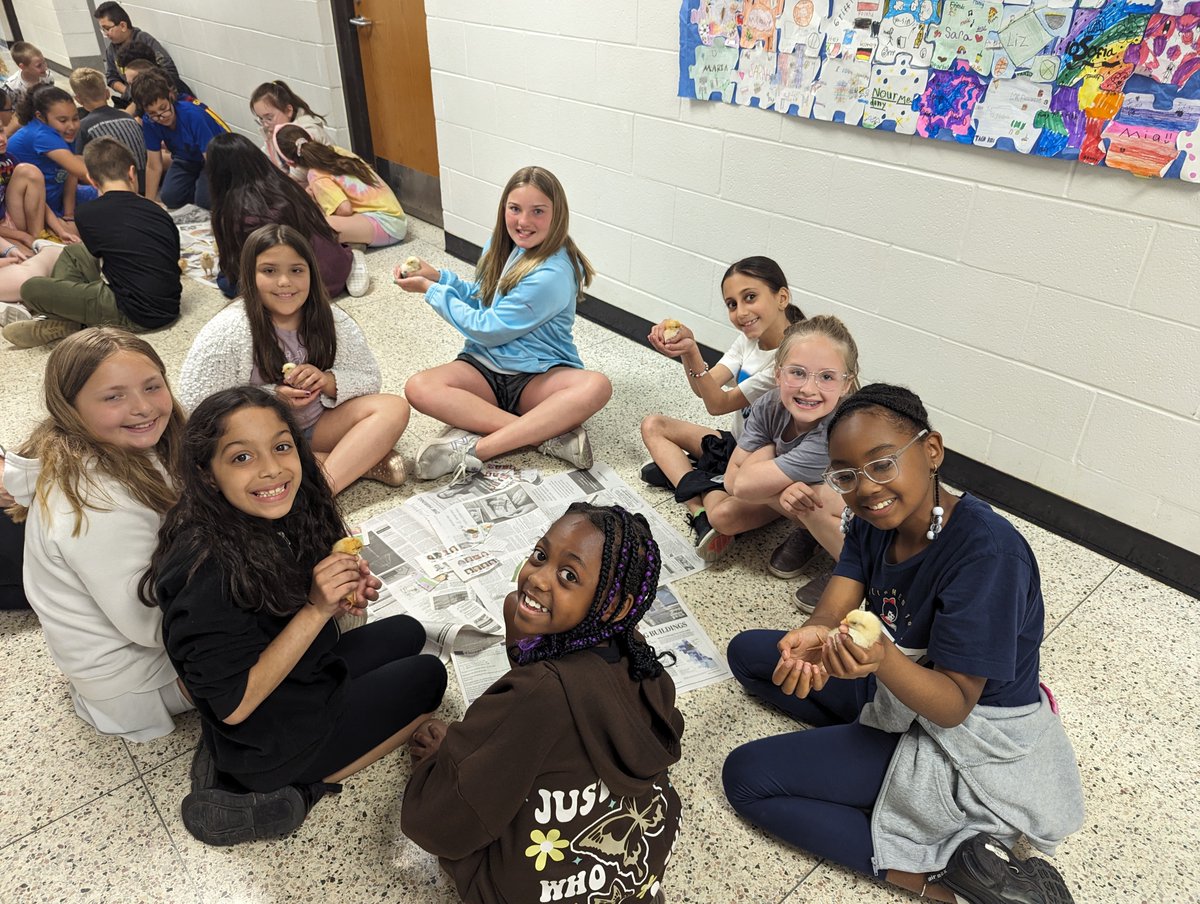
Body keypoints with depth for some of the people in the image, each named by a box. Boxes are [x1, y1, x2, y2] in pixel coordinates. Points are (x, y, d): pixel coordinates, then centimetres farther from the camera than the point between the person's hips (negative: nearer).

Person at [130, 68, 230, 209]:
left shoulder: (193, 115, -36)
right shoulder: (149, 121, -19)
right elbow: (153, 166, -10)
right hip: (188, 158, 5)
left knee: (205, 200, -24)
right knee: (170, 198, -10)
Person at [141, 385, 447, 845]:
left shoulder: (272, 516, -11)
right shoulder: (207, 569, -34)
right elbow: (233, 705, -27)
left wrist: (342, 591, -15)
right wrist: (316, 609, -33)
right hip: (268, 746, -7)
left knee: (407, 632, 19)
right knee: (427, 677, 4)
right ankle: (299, 787, 7)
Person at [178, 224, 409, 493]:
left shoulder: (331, 320, -4)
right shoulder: (227, 330, -14)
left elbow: (368, 378, 0)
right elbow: (196, 401, -14)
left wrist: (328, 381, -21)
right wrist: (273, 396, -23)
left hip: (319, 426, 2)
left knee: (395, 408, -18)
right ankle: (362, 460, -22)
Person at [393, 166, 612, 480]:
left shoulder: (551, 275, -21)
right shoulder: (500, 246, 2)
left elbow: (488, 330, -16)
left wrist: (431, 290, -7)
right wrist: (437, 276, 1)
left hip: (538, 377, -5)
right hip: (485, 367, 6)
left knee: (596, 386, -35)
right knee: (418, 388, -24)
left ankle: (474, 449, -39)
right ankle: (551, 434, -27)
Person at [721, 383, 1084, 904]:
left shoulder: (987, 553, -31)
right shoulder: (872, 521, -7)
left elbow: (954, 707, -27)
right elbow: (834, 610, -13)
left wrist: (882, 659, -47)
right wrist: (817, 634, -38)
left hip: (966, 739, -8)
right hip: (891, 691, 8)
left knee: (746, 777, -11)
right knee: (747, 652, 10)